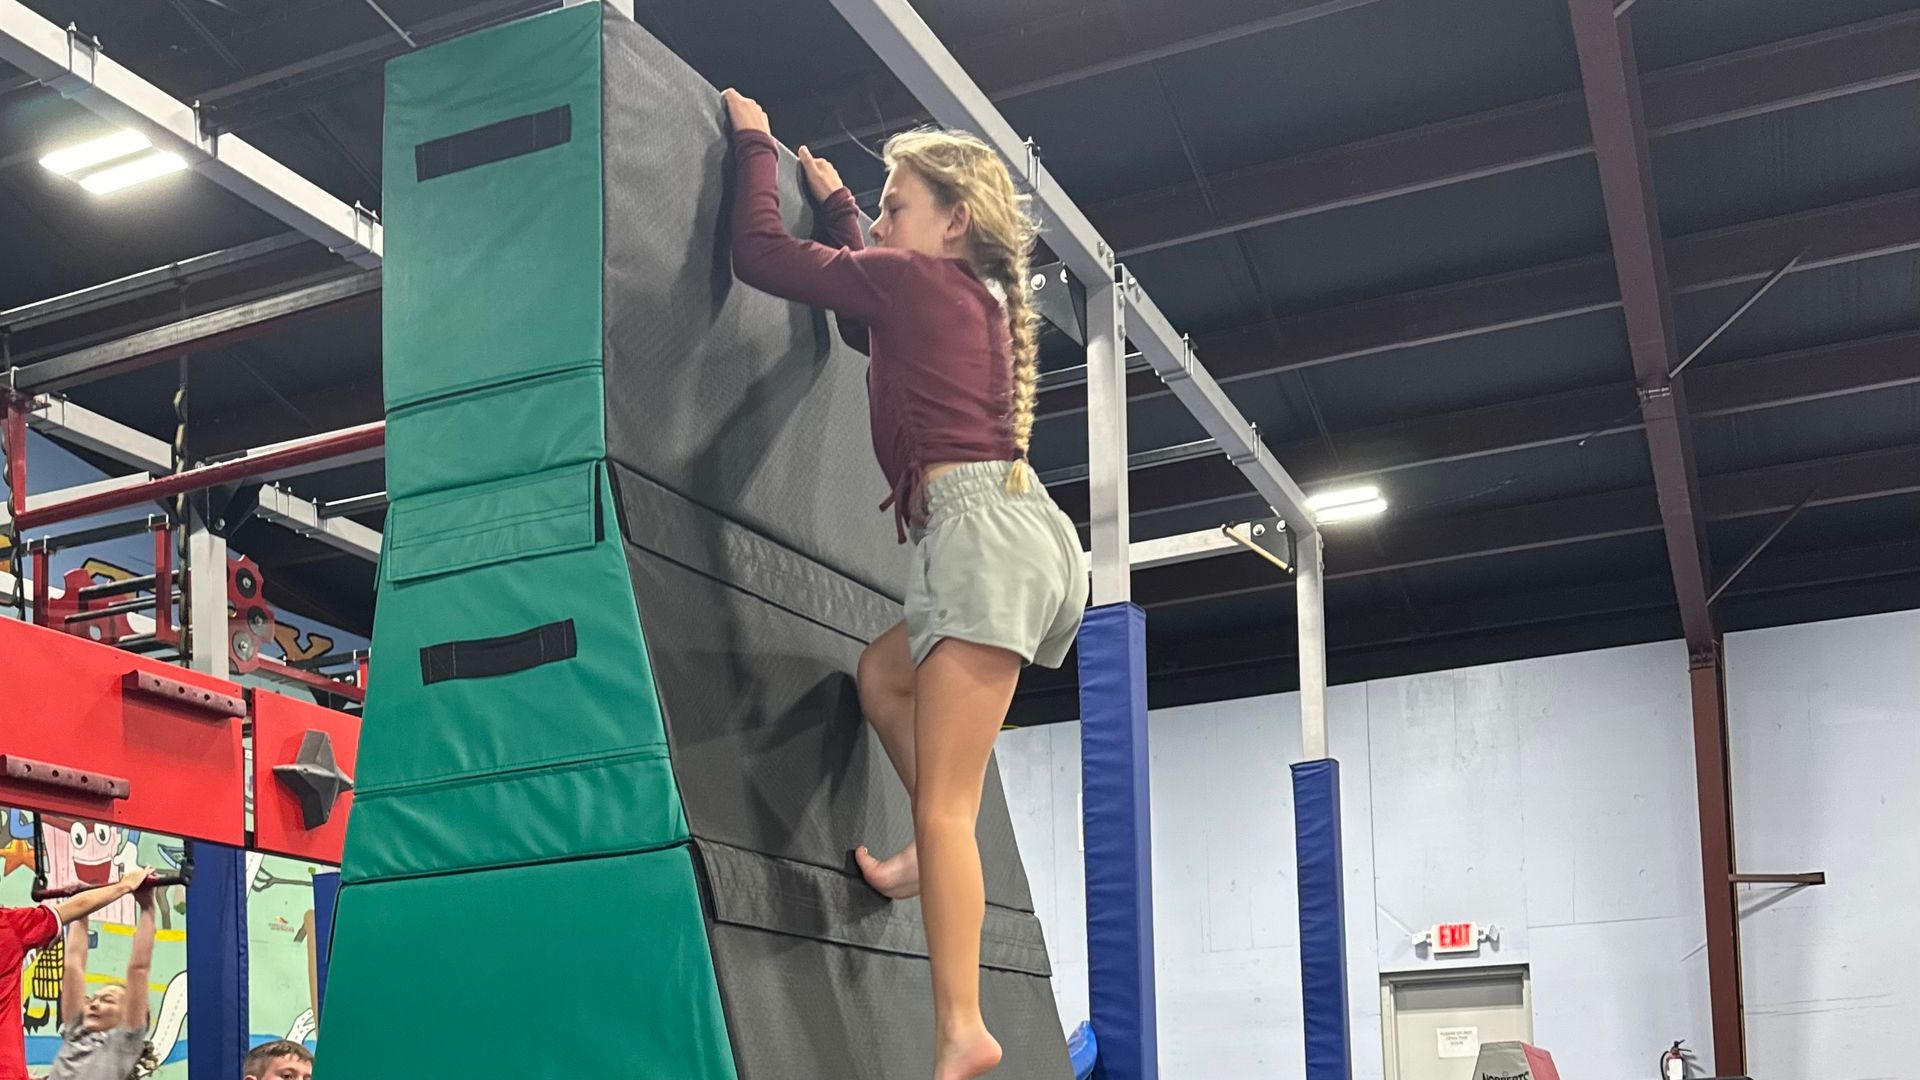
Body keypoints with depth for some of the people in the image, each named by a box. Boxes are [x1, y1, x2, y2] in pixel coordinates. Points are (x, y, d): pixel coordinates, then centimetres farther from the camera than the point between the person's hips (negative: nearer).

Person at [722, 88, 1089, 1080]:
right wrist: (834, 205, 48)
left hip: (982, 526, -9)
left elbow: (760, 254, 5)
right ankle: (938, 853, 15)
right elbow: (870, 320, 43)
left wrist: (753, 144, 19)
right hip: (1019, 532, 9)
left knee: (942, 804, -11)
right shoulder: (979, 299, 25)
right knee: (883, 673, 28)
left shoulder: (914, 277, 1)